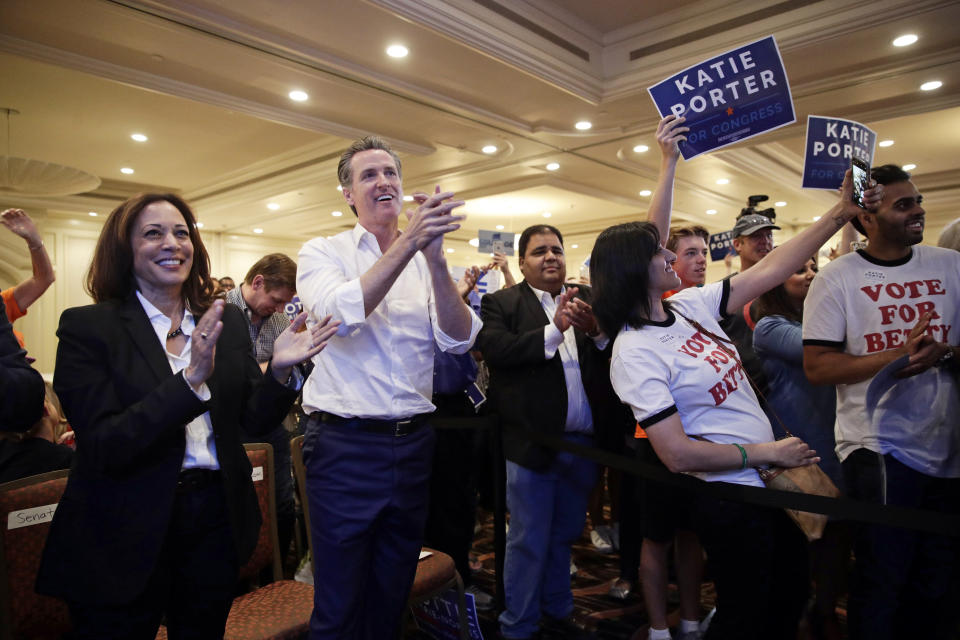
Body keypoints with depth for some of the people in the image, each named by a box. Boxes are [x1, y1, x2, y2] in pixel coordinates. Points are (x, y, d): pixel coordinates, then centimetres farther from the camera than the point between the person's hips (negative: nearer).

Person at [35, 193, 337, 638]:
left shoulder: (227, 321, 1)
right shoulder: (87, 327, -10)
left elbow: (253, 419, 2)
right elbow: (101, 447, -18)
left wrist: (279, 370, -18)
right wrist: (191, 380, -30)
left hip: (216, 519, 4)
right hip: (125, 533, -4)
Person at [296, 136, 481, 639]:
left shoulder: (425, 262, 7)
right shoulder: (321, 253, 0)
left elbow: (458, 340, -7)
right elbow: (340, 315, -21)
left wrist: (435, 257, -21)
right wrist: (407, 242, -26)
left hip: (413, 444, 4)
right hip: (345, 445, -3)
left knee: (392, 597, 20)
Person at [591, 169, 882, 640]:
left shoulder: (690, 305, -1)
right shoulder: (633, 353, -23)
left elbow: (769, 271, 4)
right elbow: (678, 454, -24)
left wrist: (841, 213, 2)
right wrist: (766, 452, -16)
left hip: (769, 480, 8)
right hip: (729, 500, -8)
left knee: (792, 592, 26)